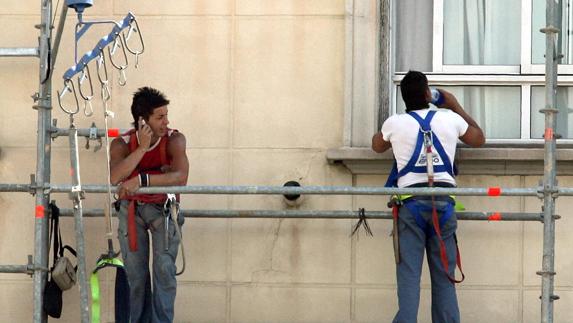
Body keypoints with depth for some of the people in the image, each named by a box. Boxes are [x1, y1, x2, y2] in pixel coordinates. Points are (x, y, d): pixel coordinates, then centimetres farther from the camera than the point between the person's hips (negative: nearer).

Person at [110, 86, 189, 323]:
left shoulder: (174, 141, -18)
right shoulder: (122, 144, -13)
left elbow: (180, 177, -34)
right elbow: (115, 177, -32)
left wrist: (141, 180, -41)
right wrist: (142, 147, -33)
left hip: (163, 207, -2)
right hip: (131, 208, 2)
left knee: (164, 268, -13)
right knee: (135, 273, 4)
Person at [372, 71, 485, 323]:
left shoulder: (395, 123, 5)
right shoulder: (450, 119, 7)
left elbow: (377, 146, 28)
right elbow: (478, 139, 28)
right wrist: (455, 106, 35)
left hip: (410, 203, -1)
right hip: (444, 203, 1)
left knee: (408, 276, -6)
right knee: (444, 278, 3)